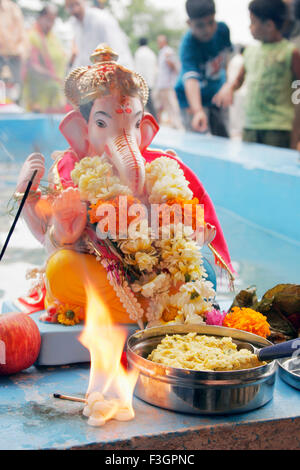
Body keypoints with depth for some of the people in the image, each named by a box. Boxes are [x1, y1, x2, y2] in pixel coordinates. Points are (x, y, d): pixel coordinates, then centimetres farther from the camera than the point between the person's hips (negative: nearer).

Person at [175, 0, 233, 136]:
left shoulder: (222, 29, -13)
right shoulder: (188, 44, -30)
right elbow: (190, 78, -45)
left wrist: (229, 85, 1)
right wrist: (198, 111, -59)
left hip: (217, 94, 6)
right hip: (193, 97, -5)